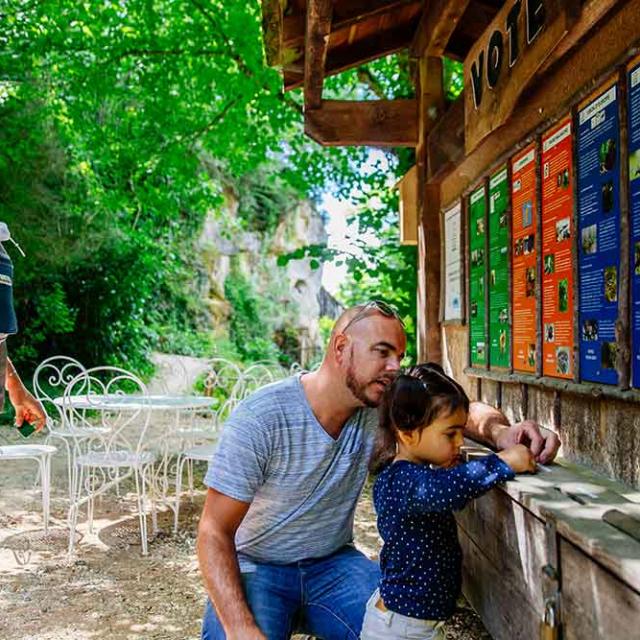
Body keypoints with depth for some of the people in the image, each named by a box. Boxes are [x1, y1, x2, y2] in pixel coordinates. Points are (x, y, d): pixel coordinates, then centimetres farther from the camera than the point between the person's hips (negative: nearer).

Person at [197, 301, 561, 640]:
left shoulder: (381, 407, -9)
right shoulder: (259, 419, -22)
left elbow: (467, 412, -2)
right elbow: (215, 532, -20)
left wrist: (499, 431, -28)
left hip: (333, 563, 4)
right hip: (256, 568, -3)